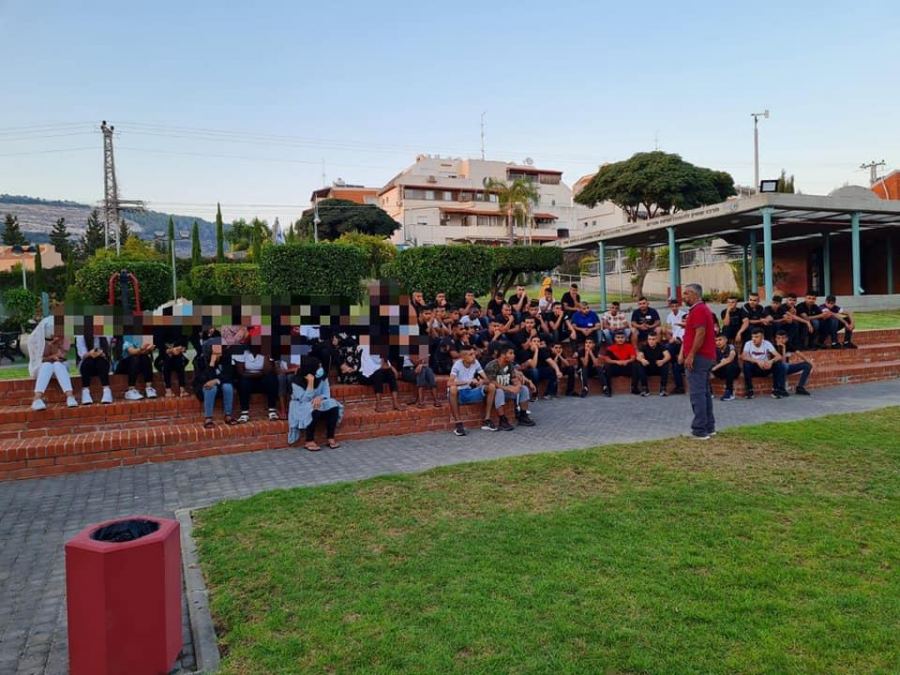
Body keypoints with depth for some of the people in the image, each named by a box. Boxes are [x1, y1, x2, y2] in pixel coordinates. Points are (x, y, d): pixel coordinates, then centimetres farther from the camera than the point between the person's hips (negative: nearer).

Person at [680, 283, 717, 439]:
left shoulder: (698, 310, -13)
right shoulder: (702, 309, 21)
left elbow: (700, 334, -22)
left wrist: (690, 355, -22)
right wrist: (683, 352, 17)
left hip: (698, 357, -11)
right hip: (706, 357, 11)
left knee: (697, 394, -9)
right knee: (705, 392, 13)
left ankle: (700, 430, -8)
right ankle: (709, 426, 19)